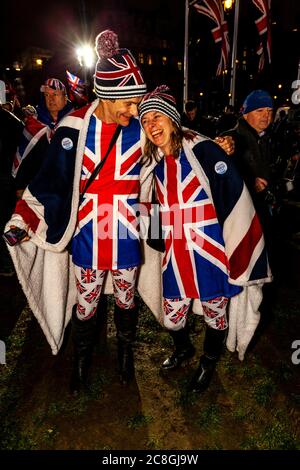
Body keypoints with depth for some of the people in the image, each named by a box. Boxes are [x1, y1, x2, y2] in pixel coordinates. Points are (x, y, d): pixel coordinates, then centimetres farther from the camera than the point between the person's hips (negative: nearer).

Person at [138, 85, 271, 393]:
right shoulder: (154, 162, 6)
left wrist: (235, 251, -14)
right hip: (175, 256, 5)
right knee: (171, 320, 15)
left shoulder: (203, 150, -12)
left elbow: (238, 198, -14)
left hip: (211, 254, -4)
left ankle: (209, 362, 44)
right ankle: (183, 349, 49)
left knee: (215, 315, 14)